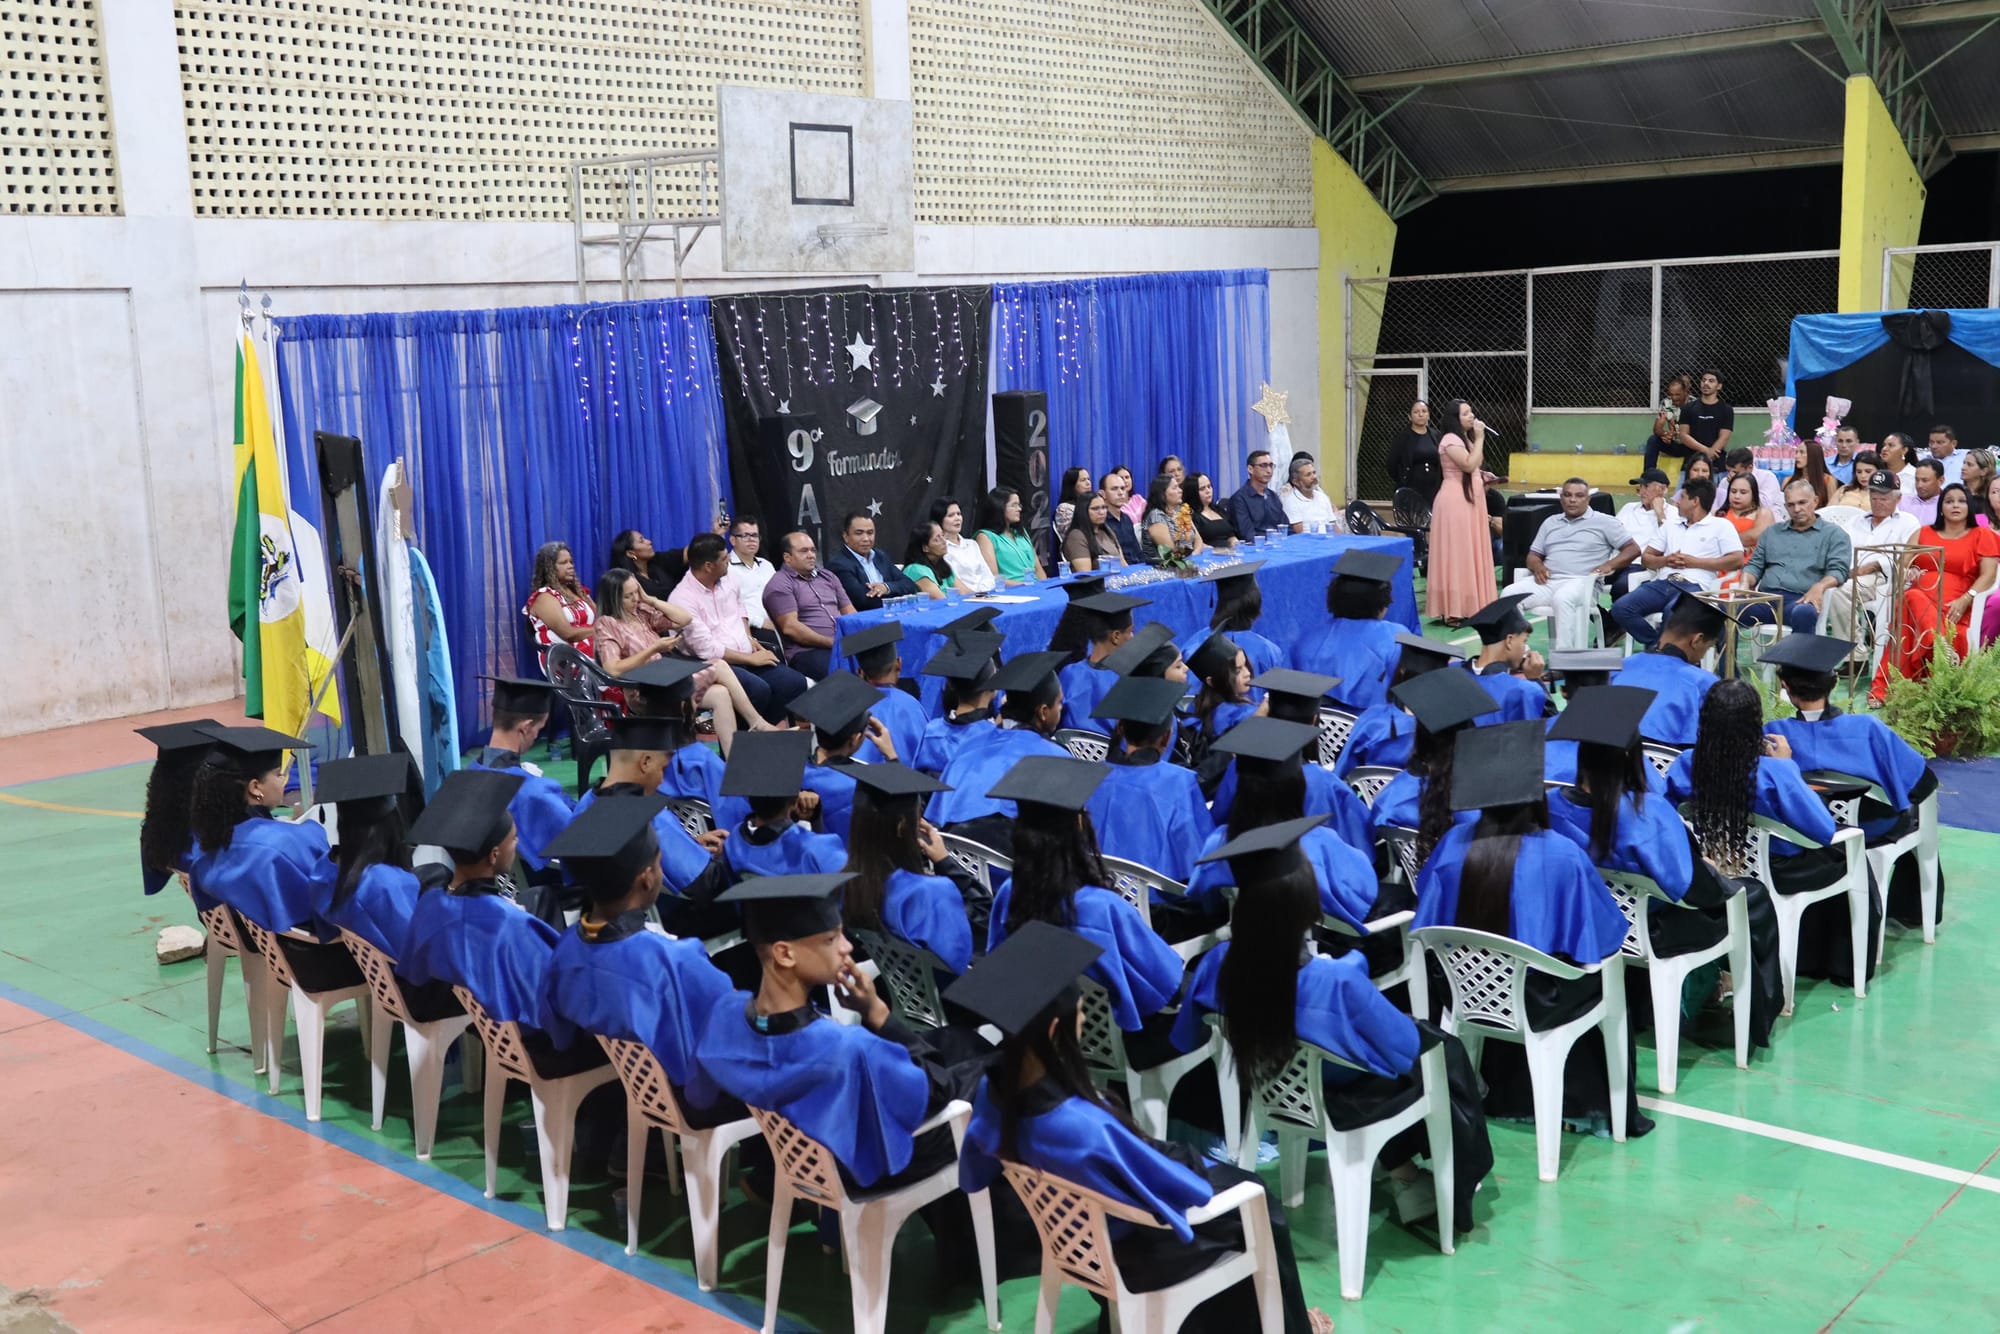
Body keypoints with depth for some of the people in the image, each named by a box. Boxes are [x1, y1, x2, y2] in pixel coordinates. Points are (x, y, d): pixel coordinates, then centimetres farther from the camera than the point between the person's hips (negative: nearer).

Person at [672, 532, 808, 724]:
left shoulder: (725, 580, 9)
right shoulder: (683, 598, -15)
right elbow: (707, 649, -18)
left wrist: (749, 639, 12)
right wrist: (751, 659, -14)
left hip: (748, 657, 7)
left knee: (795, 682, -15)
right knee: (758, 689, -33)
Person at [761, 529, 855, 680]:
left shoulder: (827, 577, 23)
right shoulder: (780, 584, 1)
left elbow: (849, 612, 22)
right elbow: (790, 627, -9)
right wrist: (832, 642, -14)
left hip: (843, 644, 7)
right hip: (807, 652, -7)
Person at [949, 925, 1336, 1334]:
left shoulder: (994, 1093, -20)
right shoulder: (1085, 1127, -43)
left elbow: (978, 1172, 1)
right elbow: (1172, 1185, -27)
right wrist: (1203, 1168, -4)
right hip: (1127, 1247, -7)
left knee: (1226, 1175, 27)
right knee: (1261, 1209, 19)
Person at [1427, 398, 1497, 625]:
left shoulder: (1467, 438, 16)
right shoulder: (1450, 440, -12)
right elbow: (1469, 464, -23)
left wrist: (1482, 475, 7)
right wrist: (1480, 438, -16)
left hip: (1472, 499, 10)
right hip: (1455, 501, -10)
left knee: (1471, 553, 9)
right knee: (1456, 554, -9)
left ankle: (1467, 606, 14)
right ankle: (1453, 610, -7)